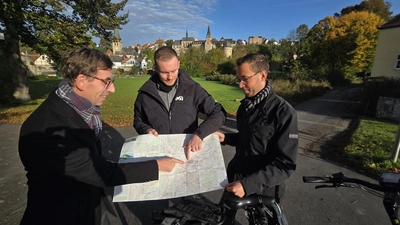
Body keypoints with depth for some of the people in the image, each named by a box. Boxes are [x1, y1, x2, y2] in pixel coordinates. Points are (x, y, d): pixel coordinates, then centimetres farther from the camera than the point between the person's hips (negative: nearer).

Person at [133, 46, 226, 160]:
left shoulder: (192, 89, -8)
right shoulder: (145, 93, -4)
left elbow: (219, 113, -12)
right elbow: (138, 122, 11)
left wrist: (199, 134, -26)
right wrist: (147, 130, -11)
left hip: (188, 154, 0)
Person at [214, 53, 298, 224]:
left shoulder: (283, 112, -21)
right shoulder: (245, 105, 2)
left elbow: (285, 165, -23)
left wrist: (248, 184, -32)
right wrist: (226, 138, -5)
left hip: (262, 190, -6)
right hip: (235, 177, 6)